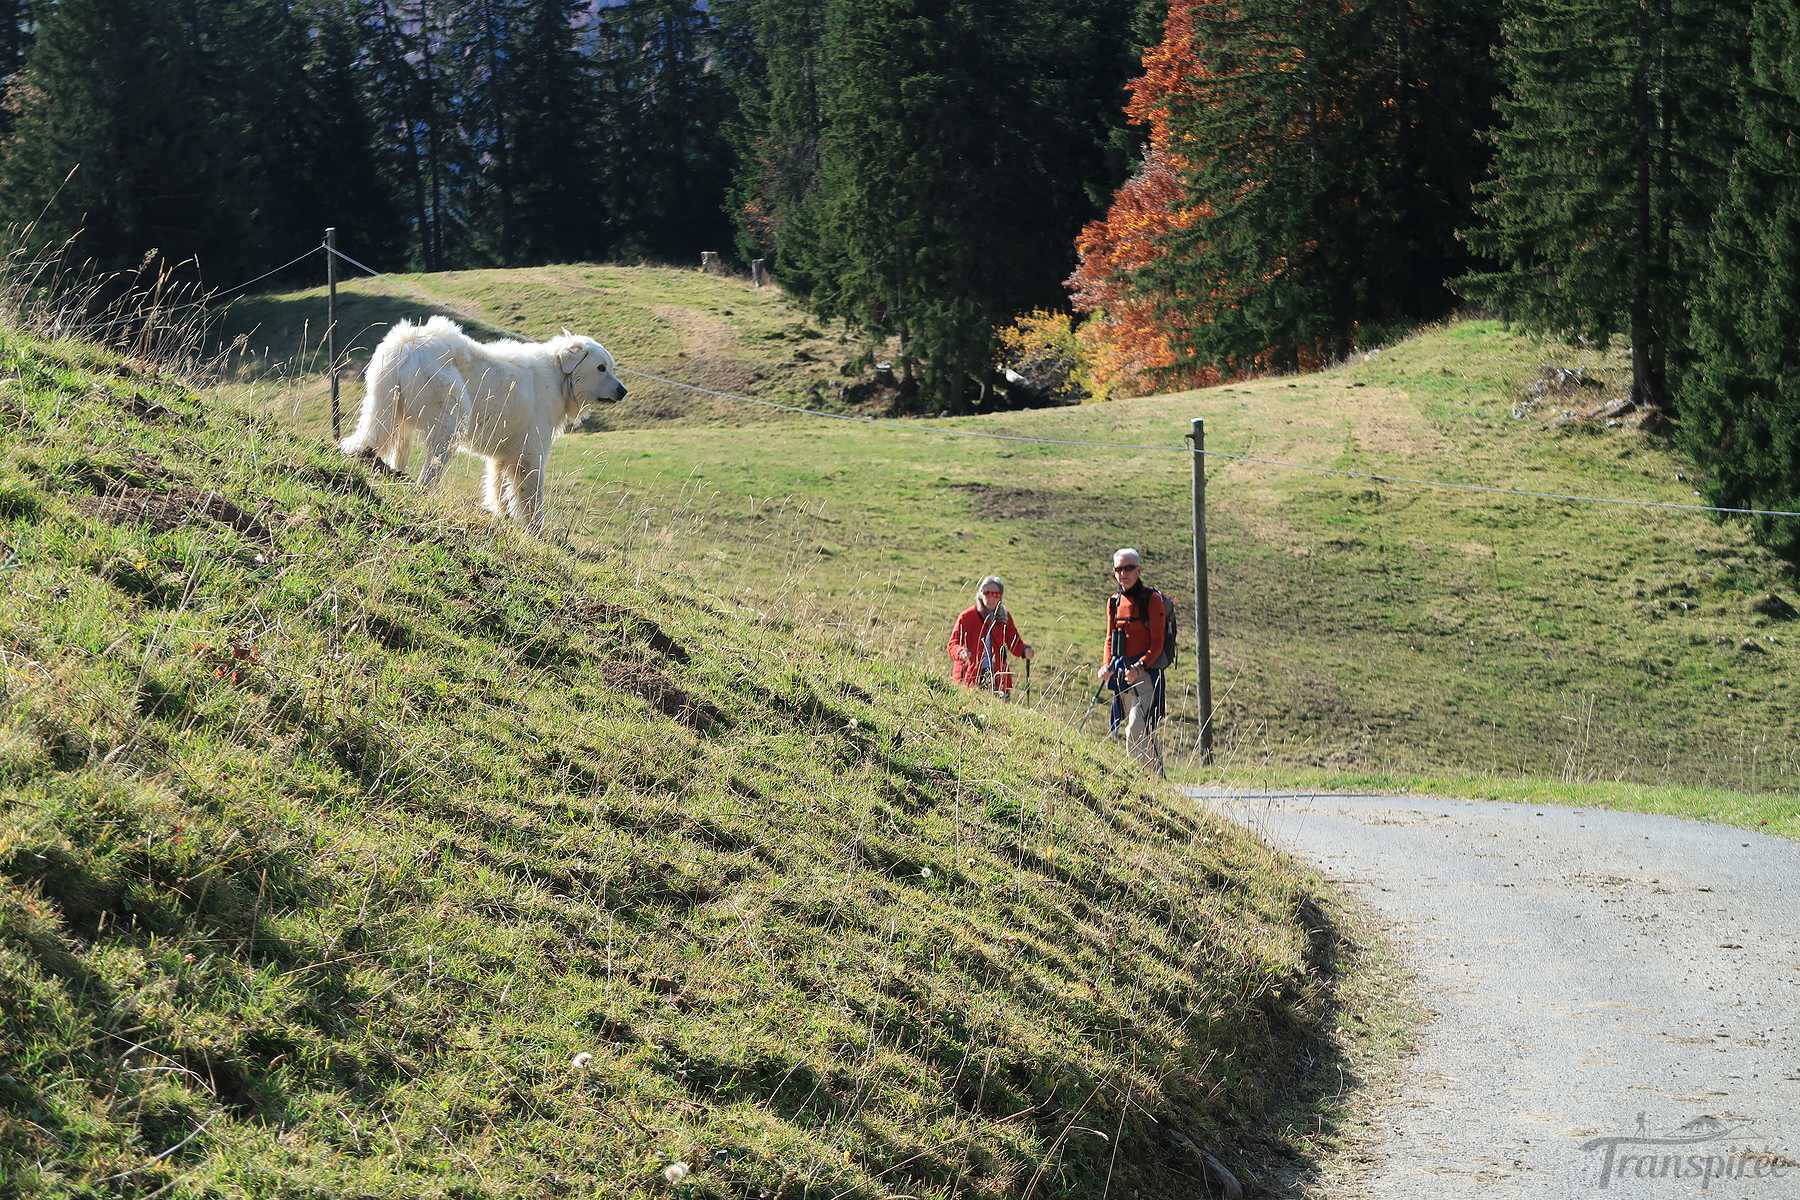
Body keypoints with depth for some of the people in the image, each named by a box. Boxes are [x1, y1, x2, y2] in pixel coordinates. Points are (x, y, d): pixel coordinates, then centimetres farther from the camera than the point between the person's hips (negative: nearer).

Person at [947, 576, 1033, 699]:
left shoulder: (1005, 618, 11)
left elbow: (1014, 643, 13)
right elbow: (953, 644, -2)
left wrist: (1024, 650, -9)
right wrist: (961, 653, -24)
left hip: (997, 677, 2)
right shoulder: (967, 617, 1)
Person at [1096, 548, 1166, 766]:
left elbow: (1157, 643, -10)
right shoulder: (1114, 601, 13)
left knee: (1136, 730, -18)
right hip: (1120, 672, 7)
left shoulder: (1152, 598, -6)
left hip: (1145, 672, -7)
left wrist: (1140, 667, -23)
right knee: (1142, 732, 11)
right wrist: (1106, 665, 0)